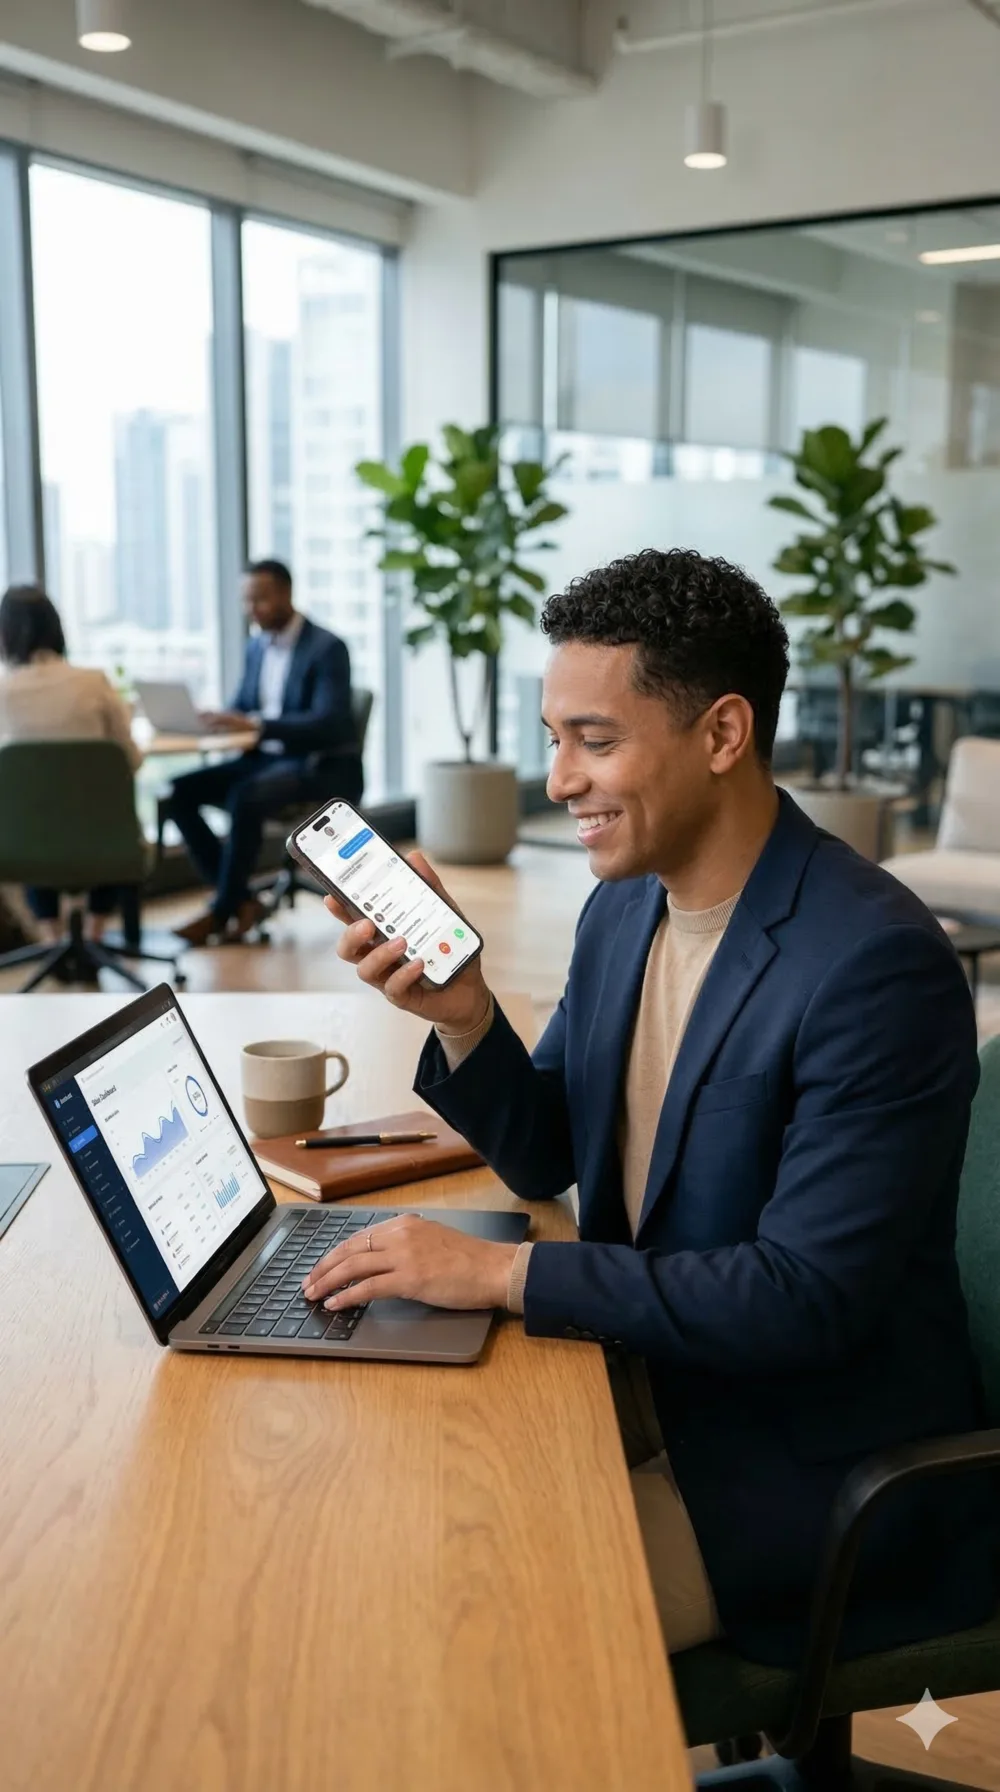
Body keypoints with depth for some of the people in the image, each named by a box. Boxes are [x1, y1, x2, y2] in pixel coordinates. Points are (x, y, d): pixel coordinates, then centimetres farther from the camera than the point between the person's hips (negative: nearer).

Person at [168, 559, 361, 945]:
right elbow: (242, 709, 16)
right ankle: (240, 901, -11)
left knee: (245, 798, -35)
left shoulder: (327, 648, -14)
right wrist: (221, 719, -9)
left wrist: (256, 723, -33)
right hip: (266, 758, 8)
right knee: (183, 792, -12)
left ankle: (221, 912, -19)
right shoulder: (257, 646, 11)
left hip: (323, 766, -8)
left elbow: (328, 723, -24)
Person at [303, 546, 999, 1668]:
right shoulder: (623, 910, 1)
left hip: (811, 1469, -7)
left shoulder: (877, 963, -25)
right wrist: (463, 1016, -11)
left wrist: (501, 1272, -25)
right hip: (644, 1385, 7)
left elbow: (807, 1299, -26)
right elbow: (544, 1160, 9)